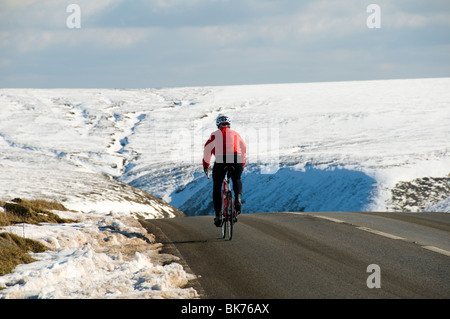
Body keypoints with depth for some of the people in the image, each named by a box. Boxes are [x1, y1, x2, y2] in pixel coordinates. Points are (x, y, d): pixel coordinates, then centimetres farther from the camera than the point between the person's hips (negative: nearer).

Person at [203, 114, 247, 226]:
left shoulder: (215, 134, 18)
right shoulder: (235, 134, 24)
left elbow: (207, 150, 14)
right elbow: (243, 148, 30)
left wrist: (205, 166, 23)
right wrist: (242, 164, 41)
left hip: (221, 160, -2)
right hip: (236, 160, 2)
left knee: (217, 187, 13)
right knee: (237, 180, 30)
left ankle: (218, 215, 9)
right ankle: (238, 198, 0)